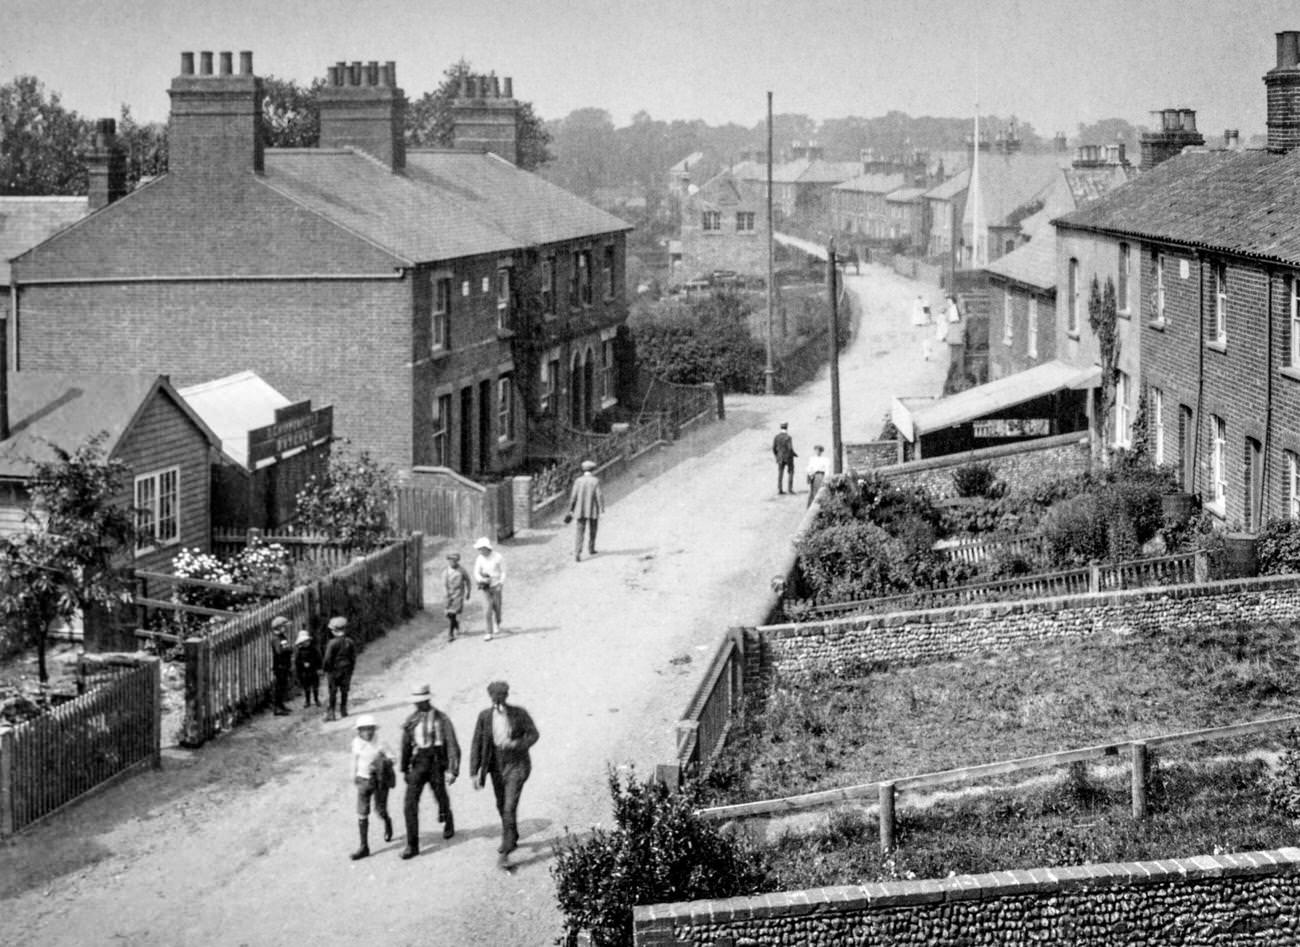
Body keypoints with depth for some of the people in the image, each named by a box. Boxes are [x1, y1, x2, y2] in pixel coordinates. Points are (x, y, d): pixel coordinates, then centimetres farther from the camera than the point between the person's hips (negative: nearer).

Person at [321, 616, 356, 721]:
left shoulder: (332, 643, -16)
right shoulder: (350, 642, 0)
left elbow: (327, 659, -14)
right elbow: (353, 658, 5)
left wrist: (325, 669, 1)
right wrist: (350, 670, 14)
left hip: (334, 670, -4)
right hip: (347, 671, 4)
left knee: (332, 693, 1)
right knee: (344, 691, 13)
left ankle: (330, 713, -1)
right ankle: (344, 710, 17)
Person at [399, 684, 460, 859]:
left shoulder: (442, 719, -7)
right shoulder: (411, 721, 5)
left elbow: (452, 746, -10)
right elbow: (406, 746, 16)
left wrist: (453, 770, -18)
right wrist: (404, 770, 21)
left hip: (437, 764, -3)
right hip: (418, 764, 3)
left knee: (441, 799, 14)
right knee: (410, 804, -10)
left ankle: (448, 823, 49)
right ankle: (412, 845, -6)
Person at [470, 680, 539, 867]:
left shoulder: (519, 713, -13)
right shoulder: (484, 717, -8)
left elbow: (533, 734, -4)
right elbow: (477, 745, -6)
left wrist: (516, 744, -24)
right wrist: (474, 773, -12)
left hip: (516, 765, -4)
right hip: (496, 765, 4)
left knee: (510, 807, -14)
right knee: (502, 806, 19)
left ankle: (505, 851, -10)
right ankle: (512, 839, 44)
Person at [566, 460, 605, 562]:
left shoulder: (578, 481, -2)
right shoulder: (596, 481, -8)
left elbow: (573, 496, -1)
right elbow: (599, 496, -12)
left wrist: (571, 510, 6)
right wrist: (602, 509, -8)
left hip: (581, 510, 1)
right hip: (593, 510, -1)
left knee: (579, 532, 0)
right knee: (592, 530, 21)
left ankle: (577, 553, -15)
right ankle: (591, 549, 36)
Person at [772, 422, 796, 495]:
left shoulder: (776, 437, -1)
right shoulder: (788, 437, -16)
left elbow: (774, 448, 1)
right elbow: (790, 449, -19)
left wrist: (776, 456, 14)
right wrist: (795, 454, -1)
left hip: (780, 458, 4)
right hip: (788, 457, -4)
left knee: (780, 473, 7)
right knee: (790, 472, 9)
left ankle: (779, 489, 2)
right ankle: (790, 488, 3)